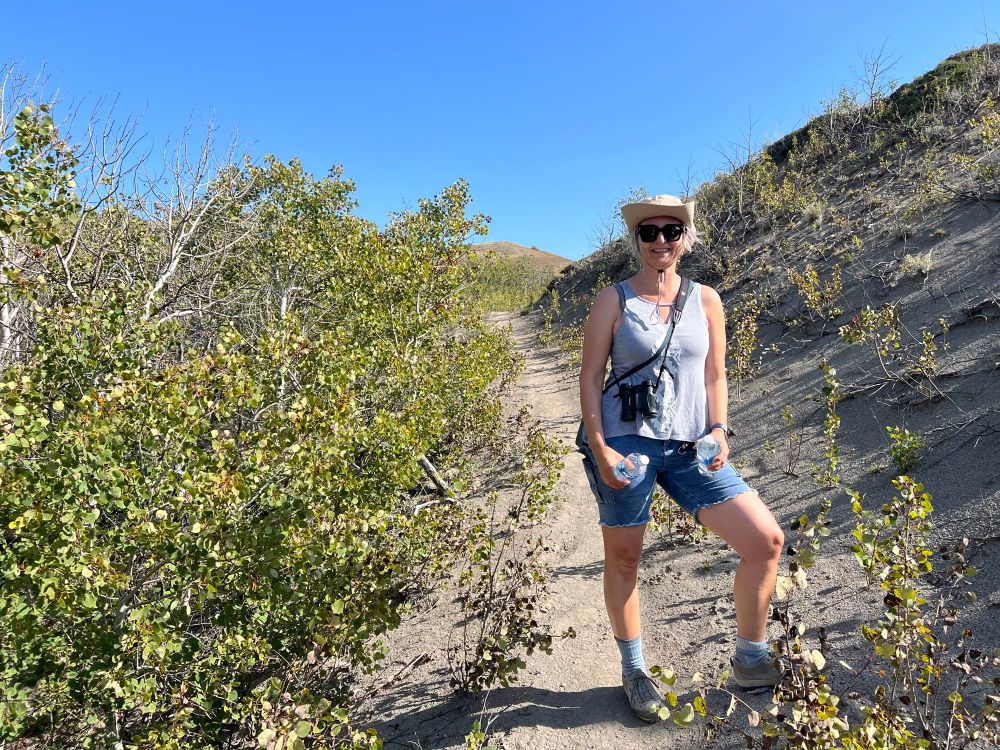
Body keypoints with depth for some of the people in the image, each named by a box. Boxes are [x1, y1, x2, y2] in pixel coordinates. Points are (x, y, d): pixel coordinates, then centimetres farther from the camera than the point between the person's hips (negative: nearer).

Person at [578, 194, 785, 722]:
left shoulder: (705, 300, 8)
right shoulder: (614, 300, -1)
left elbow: (714, 376, 11)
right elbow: (590, 376, -3)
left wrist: (718, 431, -4)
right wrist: (599, 447, -12)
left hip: (689, 447, 4)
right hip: (625, 443, -3)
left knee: (766, 540, -1)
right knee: (623, 558, 8)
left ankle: (750, 661, 21)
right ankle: (634, 671, 32)